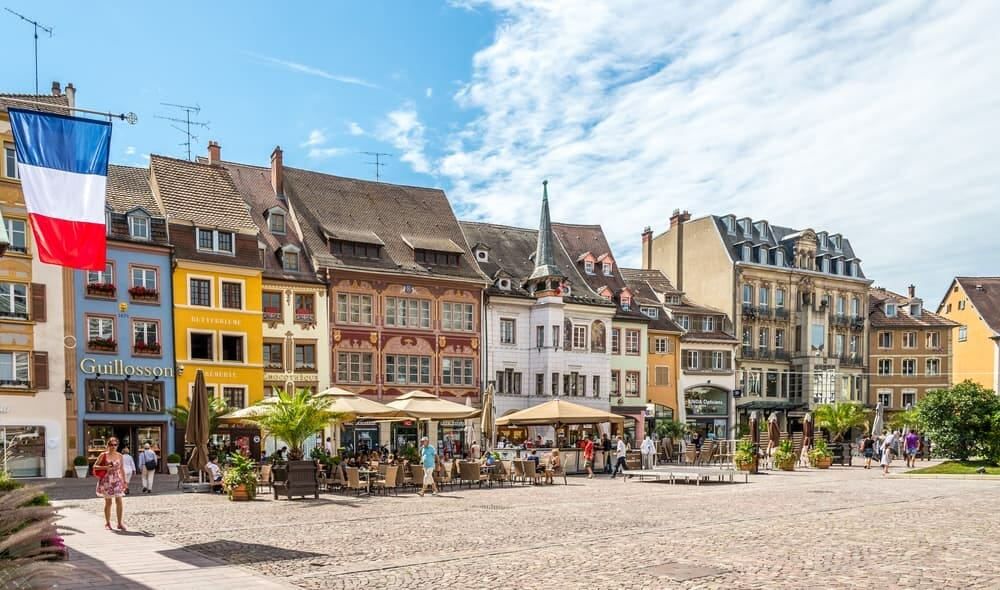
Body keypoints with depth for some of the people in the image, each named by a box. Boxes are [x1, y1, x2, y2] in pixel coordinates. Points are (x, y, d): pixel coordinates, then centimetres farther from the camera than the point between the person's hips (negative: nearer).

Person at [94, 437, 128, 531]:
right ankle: (107, 523, 18)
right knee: (108, 502, 3)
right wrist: (105, 467, -19)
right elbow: (95, 466, -3)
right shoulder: (103, 455, -4)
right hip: (106, 481, -2)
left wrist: (125, 481, 9)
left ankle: (119, 523, 5)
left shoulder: (119, 456, 5)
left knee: (119, 501, -3)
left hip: (117, 480, 2)